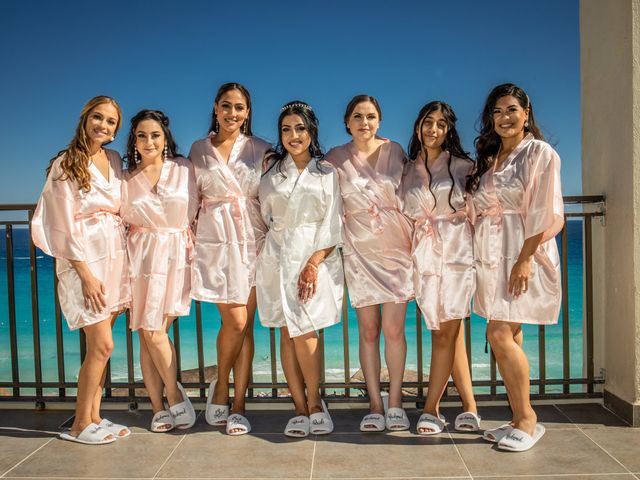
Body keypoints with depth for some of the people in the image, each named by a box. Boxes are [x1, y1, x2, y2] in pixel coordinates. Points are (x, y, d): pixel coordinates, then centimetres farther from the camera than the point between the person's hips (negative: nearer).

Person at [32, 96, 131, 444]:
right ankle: (80, 425, 9)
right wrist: (86, 275, -15)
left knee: (99, 344, 8)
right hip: (85, 261, -6)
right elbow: (66, 226, -11)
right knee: (102, 345, -6)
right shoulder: (66, 164, -8)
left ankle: (93, 416, 19)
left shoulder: (114, 160, 10)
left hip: (116, 257, 6)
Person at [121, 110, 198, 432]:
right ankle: (160, 407, 11)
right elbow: (122, 221, 12)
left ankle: (166, 402, 11)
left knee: (155, 331, -7)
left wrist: (194, 249, 1)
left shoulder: (183, 168, 4)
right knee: (148, 333, 0)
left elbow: (193, 213, 6)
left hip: (176, 253, -2)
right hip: (142, 256, 2)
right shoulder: (126, 177, 9)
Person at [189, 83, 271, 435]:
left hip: (252, 241, 1)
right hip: (215, 241, -1)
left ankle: (237, 407, 11)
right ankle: (221, 387, 18)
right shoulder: (199, 150, 10)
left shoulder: (260, 149, 7)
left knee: (245, 325, 1)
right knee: (235, 321, -9)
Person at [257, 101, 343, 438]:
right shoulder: (272, 171, 11)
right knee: (288, 334, 0)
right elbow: (265, 214, 15)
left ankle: (314, 403, 11)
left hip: (317, 259, -2)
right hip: (279, 257, 2)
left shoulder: (327, 174, 5)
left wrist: (313, 264, -10)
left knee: (304, 333, -9)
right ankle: (301, 408, 10)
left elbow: (332, 227, -1)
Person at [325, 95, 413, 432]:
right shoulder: (335, 159, 3)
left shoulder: (395, 151, 4)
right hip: (359, 252, 0)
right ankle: (376, 404, 15)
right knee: (368, 331, 4)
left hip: (396, 247, 0)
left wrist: (415, 240, 5)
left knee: (393, 329, -2)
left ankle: (395, 402, 14)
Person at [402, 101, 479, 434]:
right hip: (423, 255, 2)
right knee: (448, 332, 4)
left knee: (446, 331, -7)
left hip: (457, 253, -2)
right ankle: (469, 407, 14)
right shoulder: (407, 171, 13)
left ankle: (431, 409, 1)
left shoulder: (463, 166, 6)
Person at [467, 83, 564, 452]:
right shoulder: (488, 158, 16)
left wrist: (524, 259, -19)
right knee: (509, 338, 8)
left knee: (500, 335, -12)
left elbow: (544, 213, -12)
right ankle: (522, 419, 17)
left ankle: (527, 419, 3)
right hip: (492, 254, 7)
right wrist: (479, 253, 7)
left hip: (523, 252, -7)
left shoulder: (540, 153, -4)